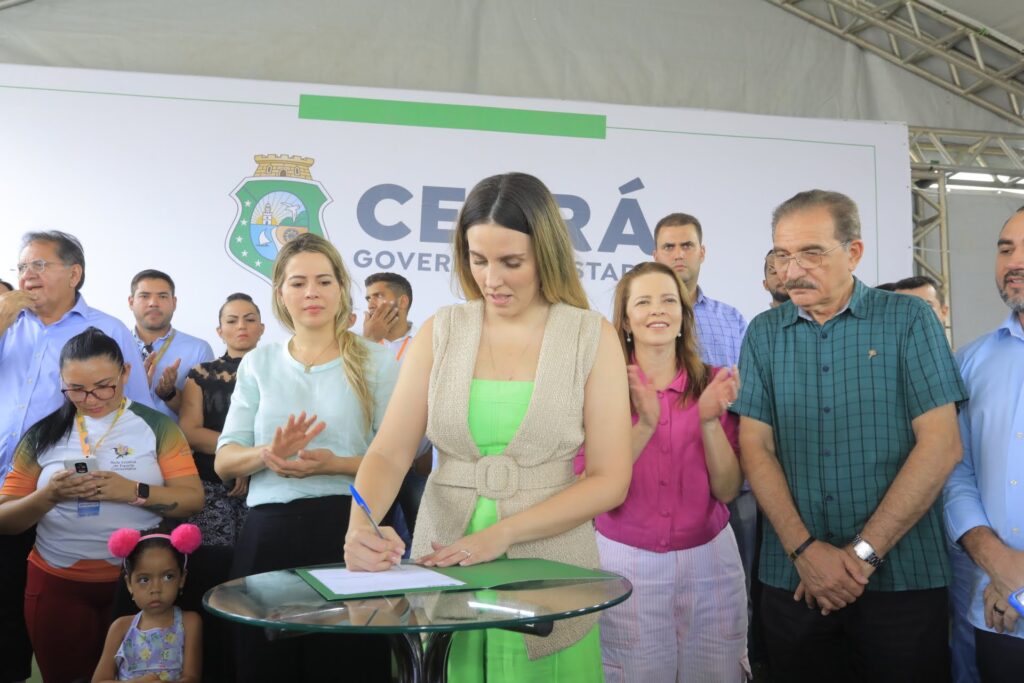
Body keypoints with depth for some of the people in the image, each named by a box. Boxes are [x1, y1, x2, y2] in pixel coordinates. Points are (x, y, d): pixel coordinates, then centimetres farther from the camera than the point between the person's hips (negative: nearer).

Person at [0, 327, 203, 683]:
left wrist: (134, 491, -24)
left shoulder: (156, 425, -2)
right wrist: (48, 496, -19)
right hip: (57, 583, 1)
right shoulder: (42, 434, 2)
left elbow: (192, 499, -8)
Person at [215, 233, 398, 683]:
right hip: (269, 532, 3)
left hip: (348, 528, -2)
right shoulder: (258, 364, 10)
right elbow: (224, 461, 7)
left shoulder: (375, 362, 2)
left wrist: (333, 464, -19)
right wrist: (267, 455, -15)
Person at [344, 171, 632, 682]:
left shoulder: (592, 338, -5)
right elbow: (389, 454, -4)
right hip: (442, 563, 2)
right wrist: (360, 525, -24)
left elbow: (609, 481, -8)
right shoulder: (440, 332, 0)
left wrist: (503, 533, -18)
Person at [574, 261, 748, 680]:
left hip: (709, 557, 2)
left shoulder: (713, 384, 0)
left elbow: (728, 490, -3)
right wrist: (644, 425, -24)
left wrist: (709, 420, -18)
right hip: (626, 562, -2)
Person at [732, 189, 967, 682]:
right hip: (793, 581, 2)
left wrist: (864, 553, -12)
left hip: (902, 576, -2)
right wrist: (804, 549, -11)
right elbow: (755, 446, 1)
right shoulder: (764, 333, 5)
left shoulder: (908, 320, -2)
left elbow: (941, 445, -8)